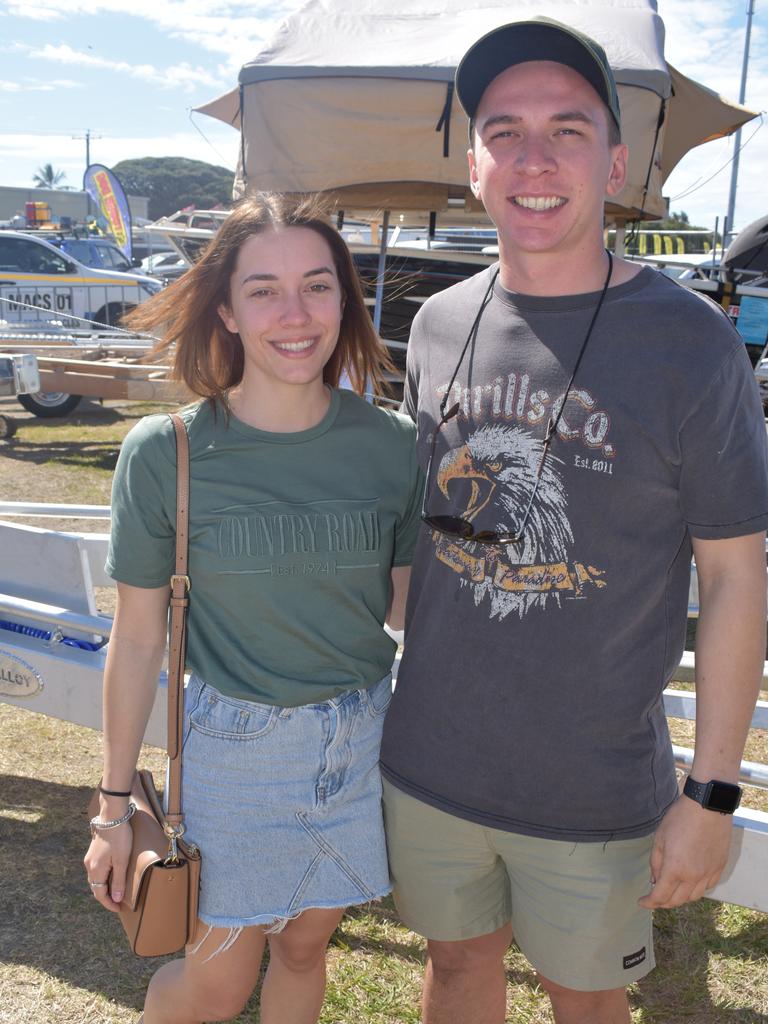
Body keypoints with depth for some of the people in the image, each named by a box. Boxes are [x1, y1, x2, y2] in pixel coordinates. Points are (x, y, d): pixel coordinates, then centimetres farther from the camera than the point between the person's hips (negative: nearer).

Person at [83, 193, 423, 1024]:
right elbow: (137, 640, -7)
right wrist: (114, 807, 0)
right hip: (234, 747, -2)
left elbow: (411, 605, 4)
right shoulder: (165, 453, -14)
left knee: (303, 948, 21)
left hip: (363, 741, 3)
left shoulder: (390, 445, -8)